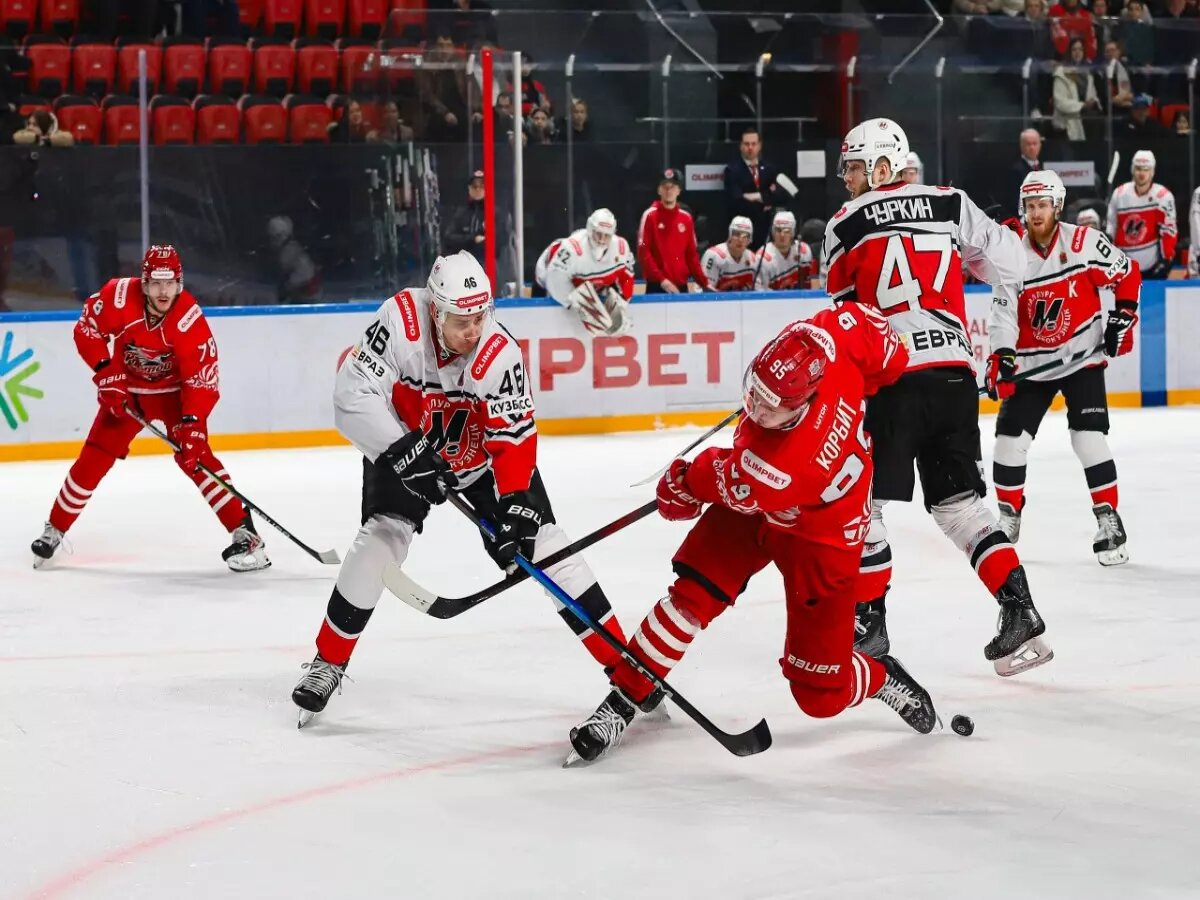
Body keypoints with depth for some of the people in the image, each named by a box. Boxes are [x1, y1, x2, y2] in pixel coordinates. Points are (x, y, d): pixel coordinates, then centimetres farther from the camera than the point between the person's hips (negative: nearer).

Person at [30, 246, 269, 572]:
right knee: (93, 459, 1)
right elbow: (87, 329, -9)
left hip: (173, 390, -3)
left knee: (193, 454, -21)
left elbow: (202, 378, -27)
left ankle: (245, 534, -21)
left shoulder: (191, 320, -30)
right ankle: (55, 530, 18)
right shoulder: (119, 295, -25)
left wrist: (192, 424, -37)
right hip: (126, 389, 3)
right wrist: (107, 373, -17)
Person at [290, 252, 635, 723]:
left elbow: (515, 436, -25)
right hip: (403, 445, 0)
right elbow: (353, 394, -30)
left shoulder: (500, 353, -31)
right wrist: (404, 450, -36)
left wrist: (515, 504, -35)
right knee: (383, 535, -17)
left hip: (482, 452, 0)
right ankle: (328, 662, 1)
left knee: (540, 541, -6)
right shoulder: (400, 320, -31)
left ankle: (623, 663, -1)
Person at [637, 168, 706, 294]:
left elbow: (692, 254, 14)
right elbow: (643, 253, -8)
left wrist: (704, 282, 7)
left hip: (681, 287, 5)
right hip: (656, 287, -5)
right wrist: (662, 280, -16)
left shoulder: (686, 218, 11)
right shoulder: (650, 216, -2)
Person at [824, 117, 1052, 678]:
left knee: (859, 499, 8)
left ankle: (869, 621, 10)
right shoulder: (951, 205, 9)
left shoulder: (846, 225, 3)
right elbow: (1009, 262, 13)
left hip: (891, 379, -4)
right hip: (955, 375, 4)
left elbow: (845, 314, 10)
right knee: (960, 501, 11)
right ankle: (1019, 613, 1)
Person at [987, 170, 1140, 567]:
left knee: (1089, 438, -13)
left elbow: (1127, 273, 3)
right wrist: (1001, 358, -23)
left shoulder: (1085, 242, -11)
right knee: (1010, 437, -1)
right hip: (1031, 364, 3)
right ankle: (1007, 515, 17)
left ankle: (1109, 521, -4)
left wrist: (1123, 317, -2)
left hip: (1081, 357, -3)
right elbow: (1003, 312, -10)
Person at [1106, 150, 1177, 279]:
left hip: (1152, 266, -4)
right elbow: (1111, 227, 11)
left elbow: (1169, 231, -11)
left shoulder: (1163, 197, -11)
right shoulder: (1119, 193, 3)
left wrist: (1166, 260, -15)